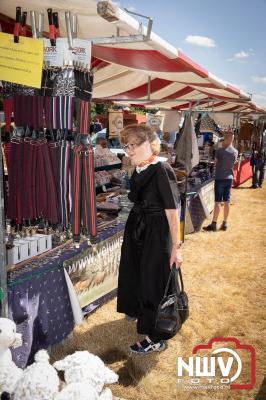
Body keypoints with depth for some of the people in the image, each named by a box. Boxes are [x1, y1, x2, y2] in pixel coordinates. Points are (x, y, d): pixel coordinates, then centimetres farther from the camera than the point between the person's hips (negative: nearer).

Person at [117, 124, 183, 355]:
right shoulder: (138, 171, 2)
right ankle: (138, 310, 53)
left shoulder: (162, 171, -22)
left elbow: (172, 211, -22)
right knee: (133, 272, 25)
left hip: (157, 234, -8)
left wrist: (176, 247, -20)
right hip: (136, 229, 8)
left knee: (154, 281, 3)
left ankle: (157, 339, 21)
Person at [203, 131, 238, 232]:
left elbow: (215, 163, -3)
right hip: (229, 178, 5)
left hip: (220, 178, -5)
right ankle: (225, 223, 15)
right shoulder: (235, 152, 3)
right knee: (227, 201, 9)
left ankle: (214, 224, -2)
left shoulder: (219, 150, -12)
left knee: (218, 201, -4)